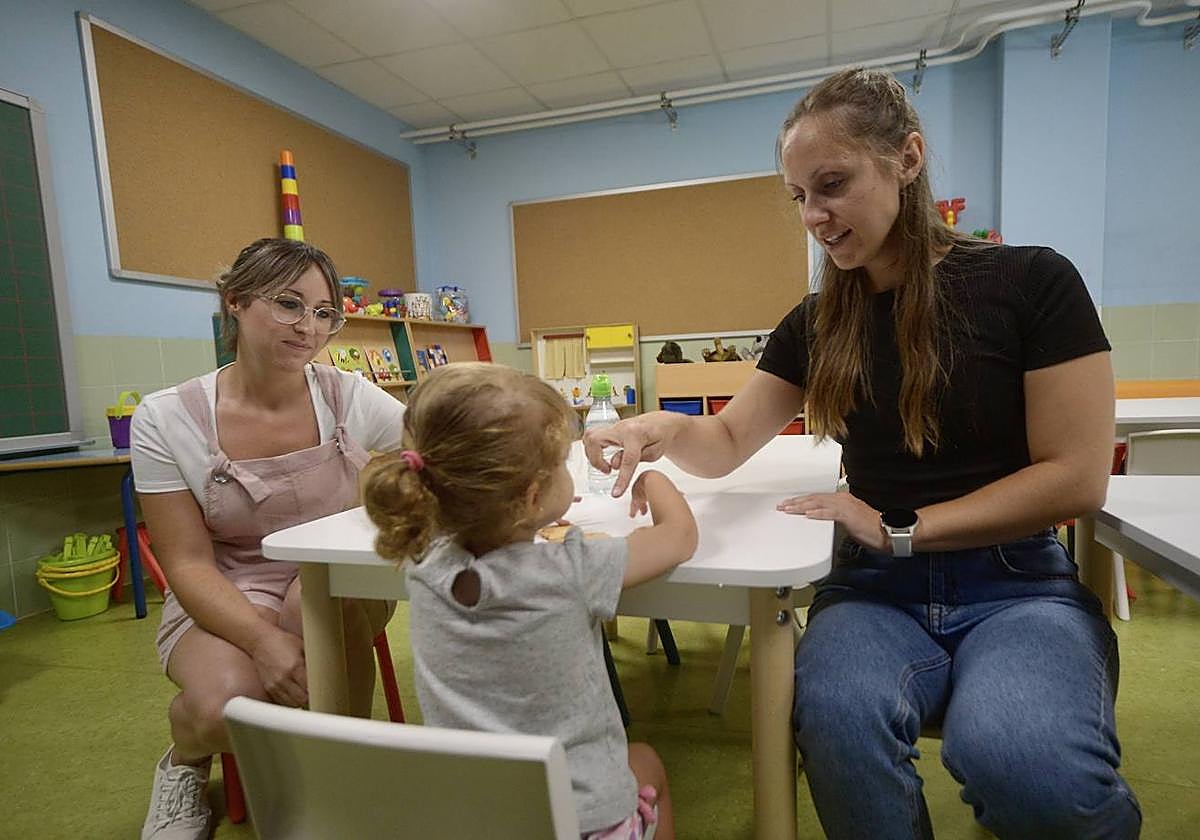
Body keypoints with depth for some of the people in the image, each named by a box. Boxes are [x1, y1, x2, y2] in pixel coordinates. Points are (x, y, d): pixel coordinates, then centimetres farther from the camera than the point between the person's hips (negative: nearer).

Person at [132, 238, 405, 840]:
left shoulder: (349, 398, -7)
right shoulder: (166, 419, -9)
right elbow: (188, 564, -9)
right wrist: (263, 639, -27)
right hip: (222, 601, 0)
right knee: (227, 702, -30)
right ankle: (183, 765, 11)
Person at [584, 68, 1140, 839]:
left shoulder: (1029, 282, -5)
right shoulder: (817, 324, 6)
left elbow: (1076, 478, -8)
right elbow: (727, 445, 8)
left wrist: (898, 529, -14)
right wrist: (664, 429, -15)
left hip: (1017, 584, -1)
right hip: (876, 588, 2)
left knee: (1021, 761, -32)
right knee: (838, 719, -32)